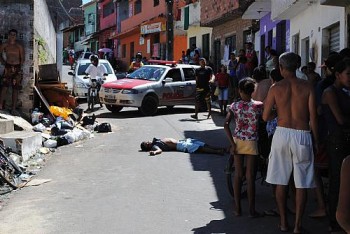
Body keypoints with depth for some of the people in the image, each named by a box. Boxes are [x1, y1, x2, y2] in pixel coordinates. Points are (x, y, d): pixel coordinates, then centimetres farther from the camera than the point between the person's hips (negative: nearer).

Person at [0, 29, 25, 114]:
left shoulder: (19, 46, 0)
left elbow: (22, 58, 5)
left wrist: (19, 67, 2)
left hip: (17, 68, 0)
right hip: (8, 67, 0)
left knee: (16, 88, 1)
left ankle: (14, 108, 5)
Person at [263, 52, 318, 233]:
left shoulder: (276, 88, -2)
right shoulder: (307, 87, -2)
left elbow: (266, 117, -1)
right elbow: (313, 118, -4)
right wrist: (316, 140, 6)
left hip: (282, 134, 1)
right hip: (303, 136, -1)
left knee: (281, 182, 12)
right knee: (301, 184, 7)